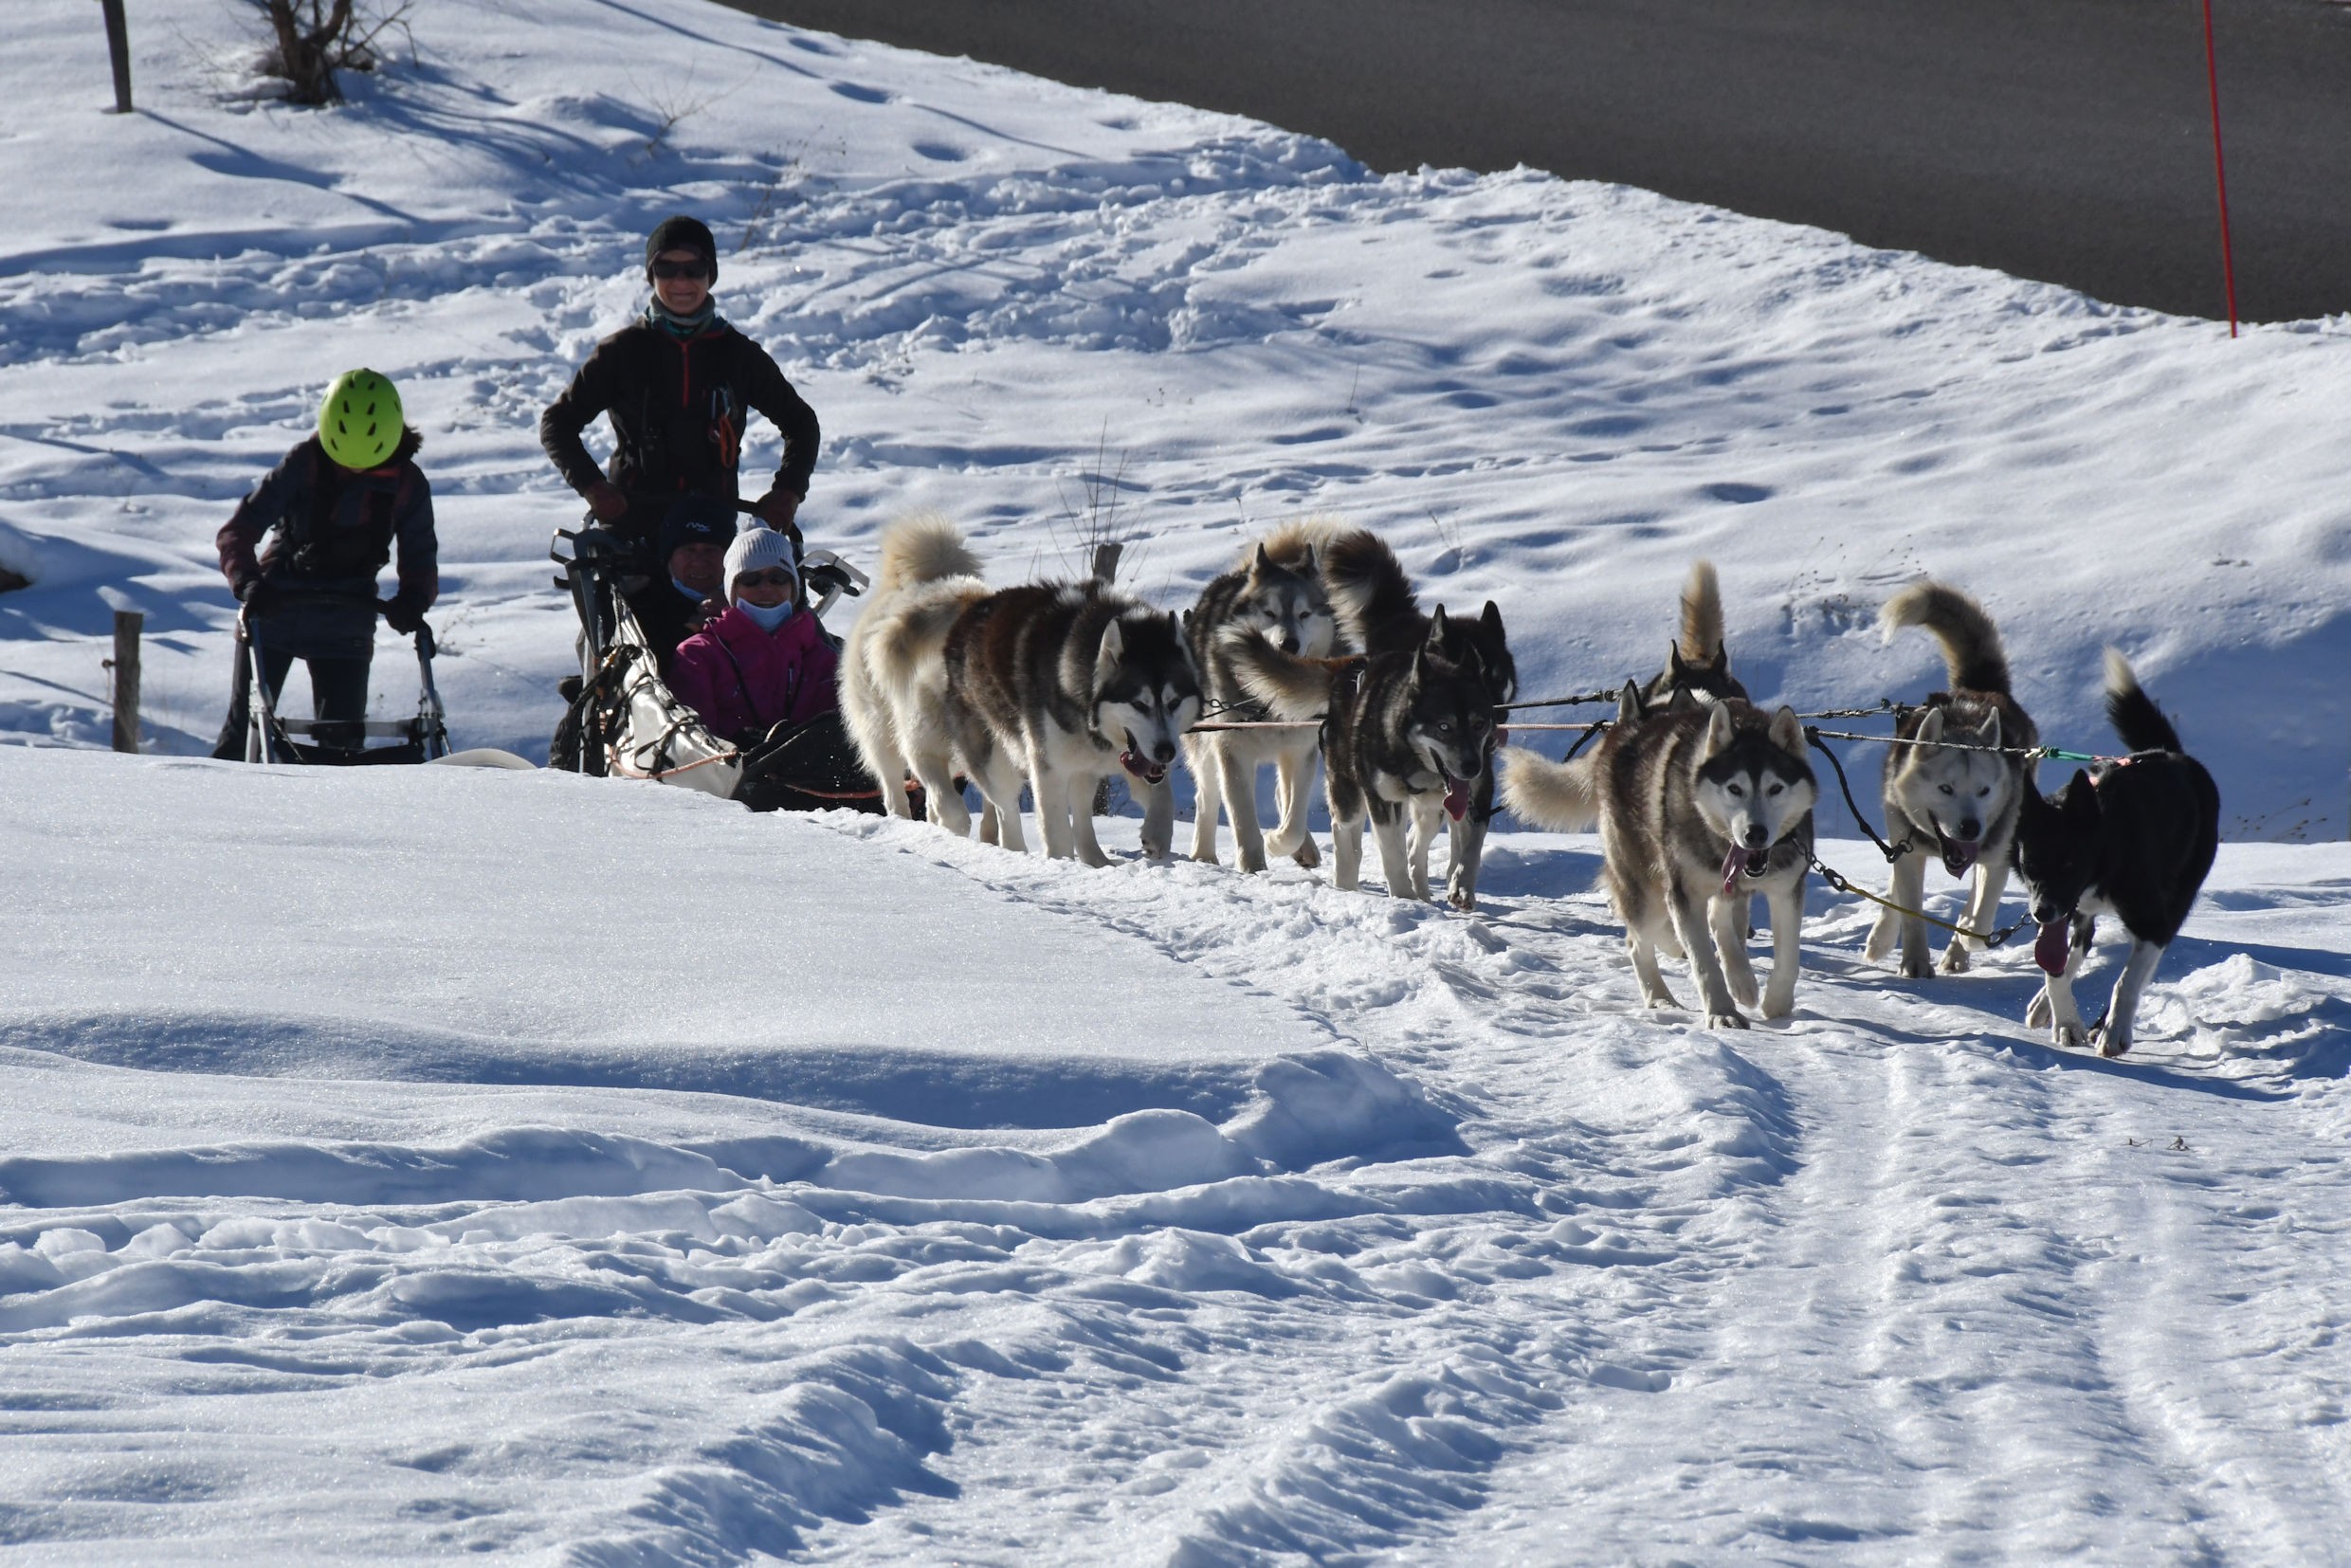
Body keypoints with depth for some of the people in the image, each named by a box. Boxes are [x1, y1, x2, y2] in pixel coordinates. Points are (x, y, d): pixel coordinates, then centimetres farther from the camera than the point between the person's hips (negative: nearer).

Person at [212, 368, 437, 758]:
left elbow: (420, 562, -1)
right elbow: (237, 532, -15)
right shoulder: (304, 463, -14)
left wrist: (413, 600, -25)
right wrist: (246, 581, -35)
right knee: (245, 728, -1)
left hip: (345, 623, 1)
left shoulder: (408, 484, -7)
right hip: (274, 611, -1)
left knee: (342, 738, -4)